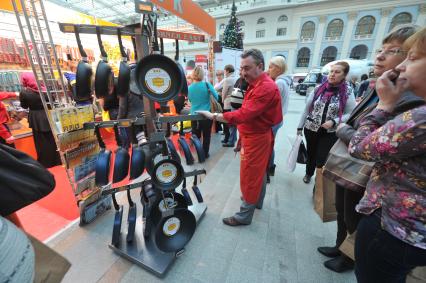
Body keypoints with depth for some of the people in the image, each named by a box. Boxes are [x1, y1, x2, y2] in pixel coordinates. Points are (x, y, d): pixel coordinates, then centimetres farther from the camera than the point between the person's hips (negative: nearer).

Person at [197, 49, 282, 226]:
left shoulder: (266, 88, -24)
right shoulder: (256, 84, 11)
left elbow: (243, 114, -32)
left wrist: (213, 116, -29)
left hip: (256, 138, -10)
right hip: (255, 135, 10)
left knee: (249, 177, 1)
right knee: (259, 171, 23)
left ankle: (244, 216, 19)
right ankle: (257, 201, 44)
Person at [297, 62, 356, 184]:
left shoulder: (348, 92, -6)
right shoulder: (318, 89, -2)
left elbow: (350, 114, -4)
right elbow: (307, 109, 2)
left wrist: (334, 122, -20)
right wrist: (300, 127, 3)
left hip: (330, 133, -2)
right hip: (310, 129, 2)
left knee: (322, 159, -2)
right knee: (310, 154, 18)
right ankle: (308, 174, 44)